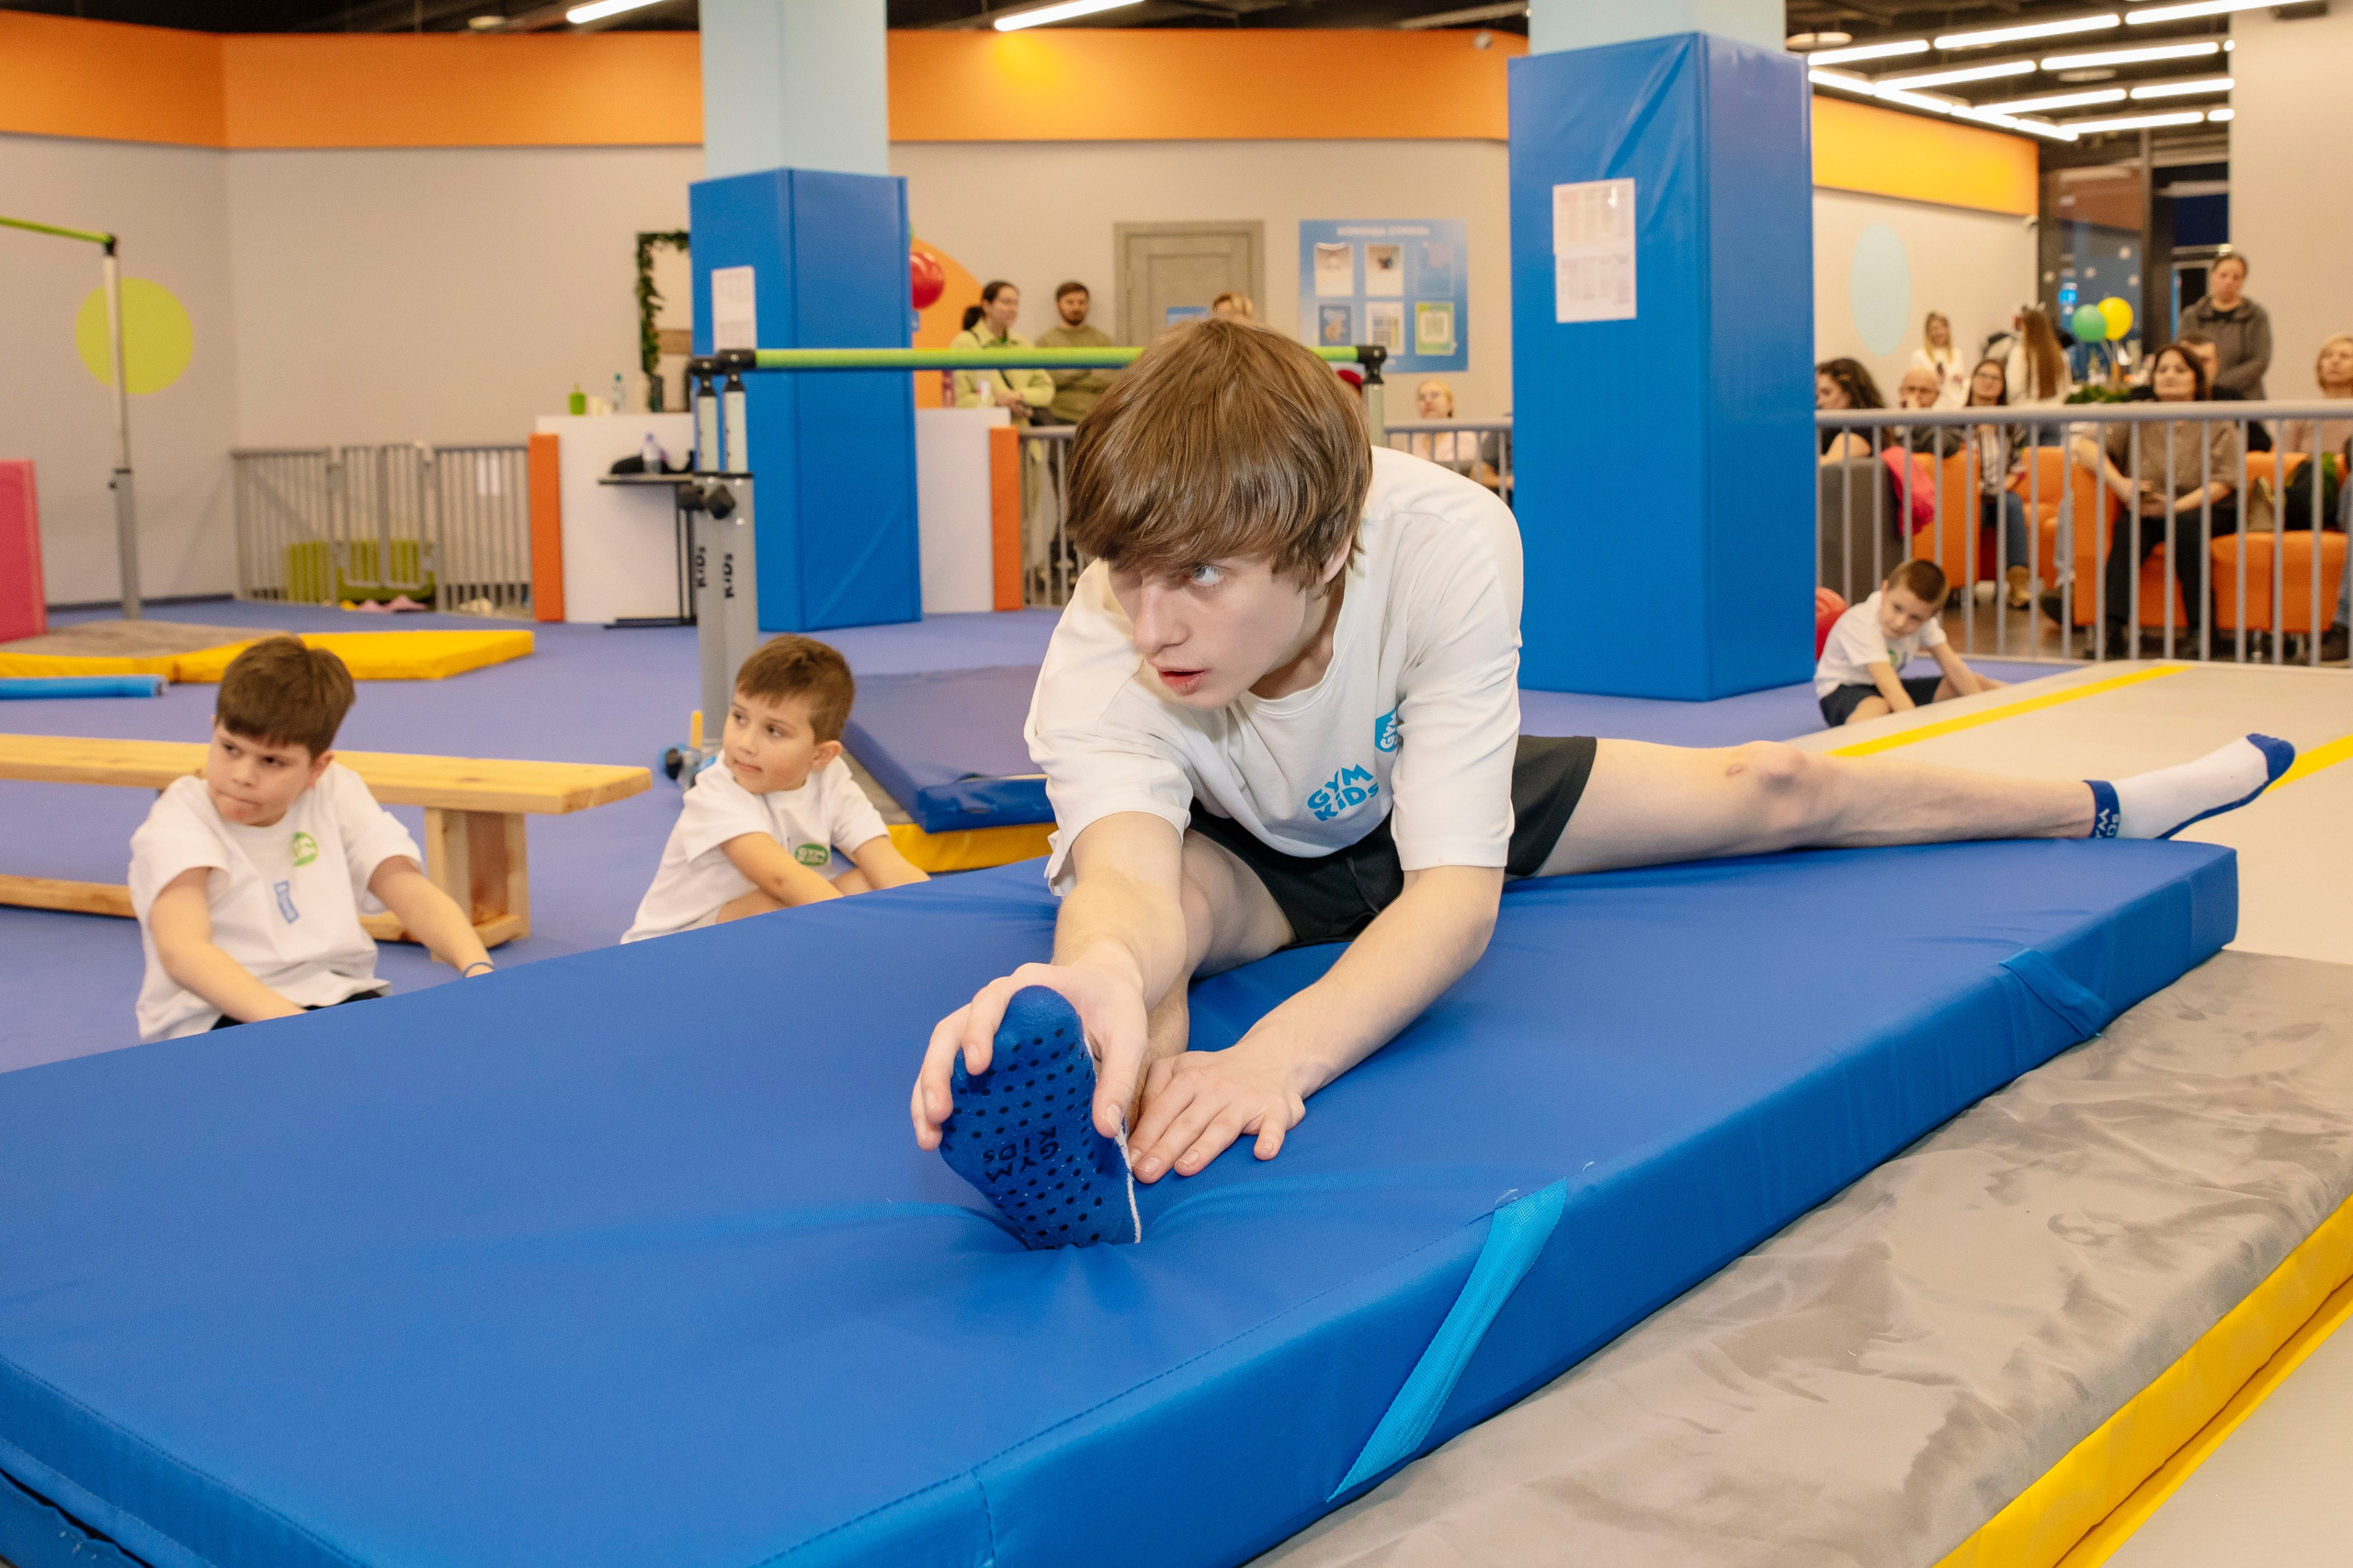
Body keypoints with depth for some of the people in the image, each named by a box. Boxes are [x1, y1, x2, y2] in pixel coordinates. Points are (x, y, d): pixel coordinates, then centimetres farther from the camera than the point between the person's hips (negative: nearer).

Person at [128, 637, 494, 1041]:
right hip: (215, 1016, -5)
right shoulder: (180, 821, -8)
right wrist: (287, 1022, -42)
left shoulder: (336, 795, 7)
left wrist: (478, 970, -22)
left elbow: (413, 893, -1)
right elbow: (182, 949, -25)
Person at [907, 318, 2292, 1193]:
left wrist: (1284, 1049, -65)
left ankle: (2102, 808, 33)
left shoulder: (1446, 540, -40)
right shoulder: (1105, 651, -41)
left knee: (1773, 789, 8)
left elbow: (1457, 892, -45)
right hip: (1248, 855, -1)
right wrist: (1106, 976, -86)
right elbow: (1128, 877, -59)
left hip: (1434, 799, 2)